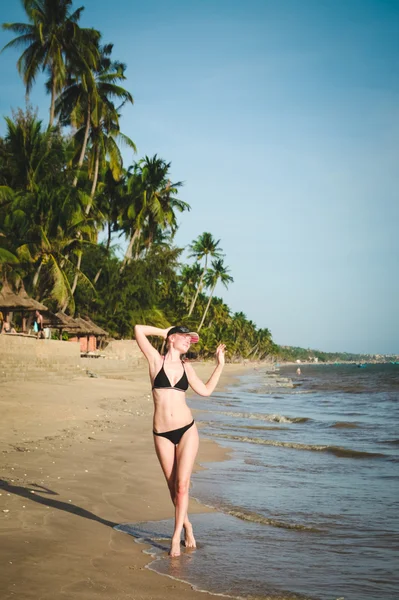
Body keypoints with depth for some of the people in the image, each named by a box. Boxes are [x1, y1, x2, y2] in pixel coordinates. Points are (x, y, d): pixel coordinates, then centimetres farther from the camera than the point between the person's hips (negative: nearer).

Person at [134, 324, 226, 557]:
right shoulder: (156, 360, 1)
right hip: (162, 434, -1)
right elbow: (139, 329, -3)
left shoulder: (186, 367, 10)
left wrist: (220, 365, 15)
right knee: (173, 487, 9)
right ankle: (186, 525, 30)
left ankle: (176, 537, 2)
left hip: (187, 430, 1)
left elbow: (205, 390, 15)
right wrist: (165, 331, 10)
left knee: (182, 485, -6)